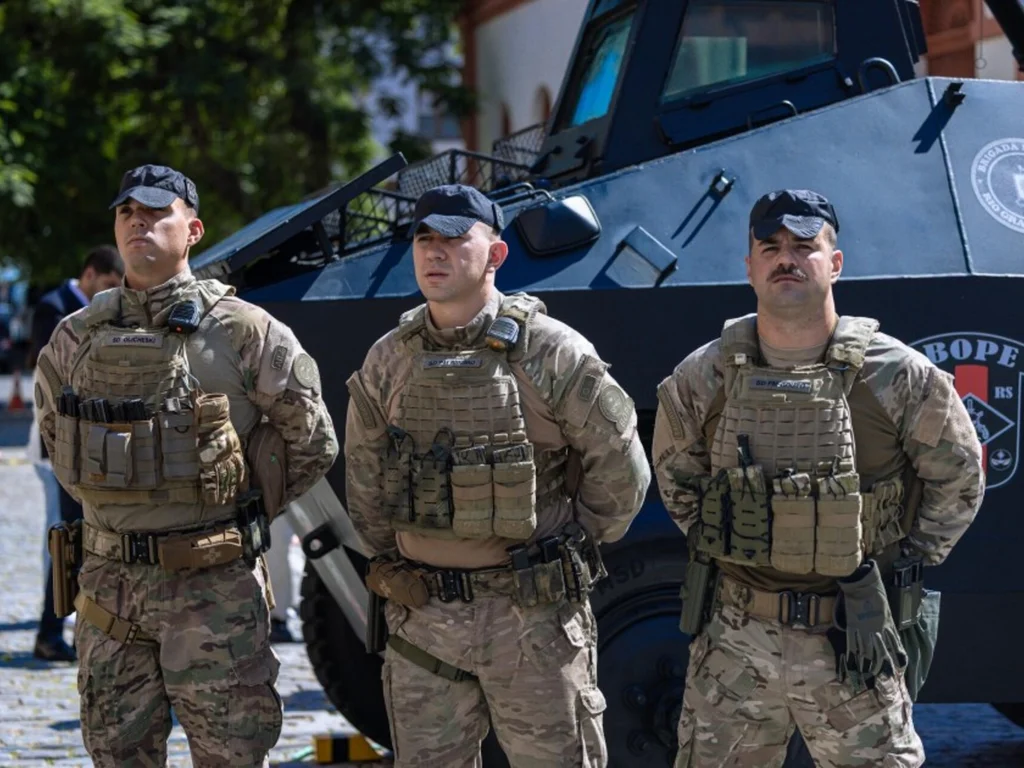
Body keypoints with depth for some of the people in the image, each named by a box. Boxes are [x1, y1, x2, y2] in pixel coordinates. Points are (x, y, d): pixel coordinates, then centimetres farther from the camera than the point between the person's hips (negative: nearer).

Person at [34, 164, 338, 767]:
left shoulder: (244, 332, -4)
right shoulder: (77, 339, 7)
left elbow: (313, 443, 3)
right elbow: (57, 439, 23)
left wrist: (241, 510, 6)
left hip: (214, 585, -4)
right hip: (109, 582, 4)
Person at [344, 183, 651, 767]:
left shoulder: (551, 353, -8)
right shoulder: (388, 362, 5)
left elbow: (620, 468, -2)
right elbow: (365, 480, 16)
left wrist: (567, 551, 4)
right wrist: (392, 559, 14)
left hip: (532, 614, -4)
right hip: (422, 615, 4)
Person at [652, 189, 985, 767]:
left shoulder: (898, 376, -7)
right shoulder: (704, 378, -1)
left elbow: (958, 481, 5)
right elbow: (676, 475, 17)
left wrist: (905, 564, 3)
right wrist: (714, 548, 11)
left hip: (853, 642, -2)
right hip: (735, 638, 2)